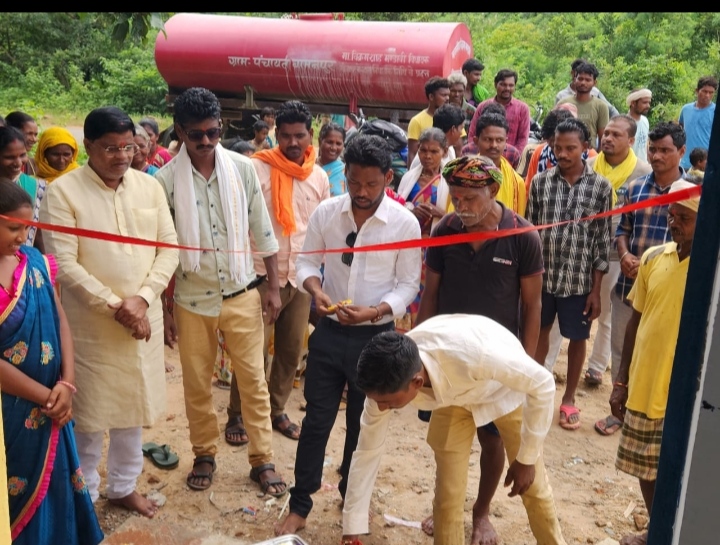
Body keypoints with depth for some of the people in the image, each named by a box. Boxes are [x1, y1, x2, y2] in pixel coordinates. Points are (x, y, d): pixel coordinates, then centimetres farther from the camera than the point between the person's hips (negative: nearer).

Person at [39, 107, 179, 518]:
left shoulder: (150, 186, 2)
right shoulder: (63, 191, -10)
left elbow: (169, 249, 1)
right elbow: (64, 265, -14)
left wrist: (142, 299, -12)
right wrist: (114, 307, -16)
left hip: (144, 318, 4)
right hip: (91, 324, -4)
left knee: (134, 405, 15)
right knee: (90, 412, 7)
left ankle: (123, 485, 35)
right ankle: (84, 496, 27)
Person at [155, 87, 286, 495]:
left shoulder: (243, 169, -5)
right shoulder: (167, 180, -8)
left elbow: (263, 232, 2)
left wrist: (273, 287, 1)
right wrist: (162, 309, -2)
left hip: (242, 294, 1)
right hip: (192, 300, 0)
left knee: (254, 380, 7)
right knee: (197, 384, 13)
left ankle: (263, 460, 22)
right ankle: (205, 455, 32)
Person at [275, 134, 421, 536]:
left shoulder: (405, 223, -11)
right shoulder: (326, 212, -5)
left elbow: (408, 284, -7)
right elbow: (307, 262, 3)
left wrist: (374, 311, -23)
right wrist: (316, 290, -19)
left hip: (375, 337, -1)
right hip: (329, 331, 1)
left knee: (363, 424, 15)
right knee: (317, 420, 9)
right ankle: (299, 506, 24)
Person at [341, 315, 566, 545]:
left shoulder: (471, 353, -46)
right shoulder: (388, 383, -31)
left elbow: (543, 384, -30)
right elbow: (367, 452, -16)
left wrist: (526, 459, -21)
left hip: (506, 389, -2)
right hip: (452, 398, 3)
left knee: (533, 488, 8)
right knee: (447, 496, 0)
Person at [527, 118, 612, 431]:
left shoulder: (600, 187, -6)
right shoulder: (541, 182, -2)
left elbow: (602, 241, -4)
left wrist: (596, 290, -6)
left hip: (580, 279, -1)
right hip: (541, 274, 1)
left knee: (577, 338, 13)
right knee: (539, 331, 18)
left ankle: (569, 398, 31)